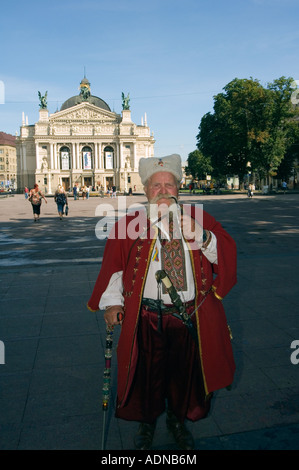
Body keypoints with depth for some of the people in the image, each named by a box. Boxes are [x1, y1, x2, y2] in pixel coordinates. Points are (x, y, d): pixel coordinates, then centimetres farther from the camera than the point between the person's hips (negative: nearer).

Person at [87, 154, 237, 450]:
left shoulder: (198, 218, 1)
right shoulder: (129, 224, -1)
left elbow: (226, 254, -3)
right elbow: (113, 266, 2)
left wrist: (201, 236, -21)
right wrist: (112, 302, -6)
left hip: (192, 317, 2)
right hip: (147, 318, -1)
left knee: (184, 372, 19)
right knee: (147, 373, 16)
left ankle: (178, 420, 49)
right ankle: (147, 422, 46)